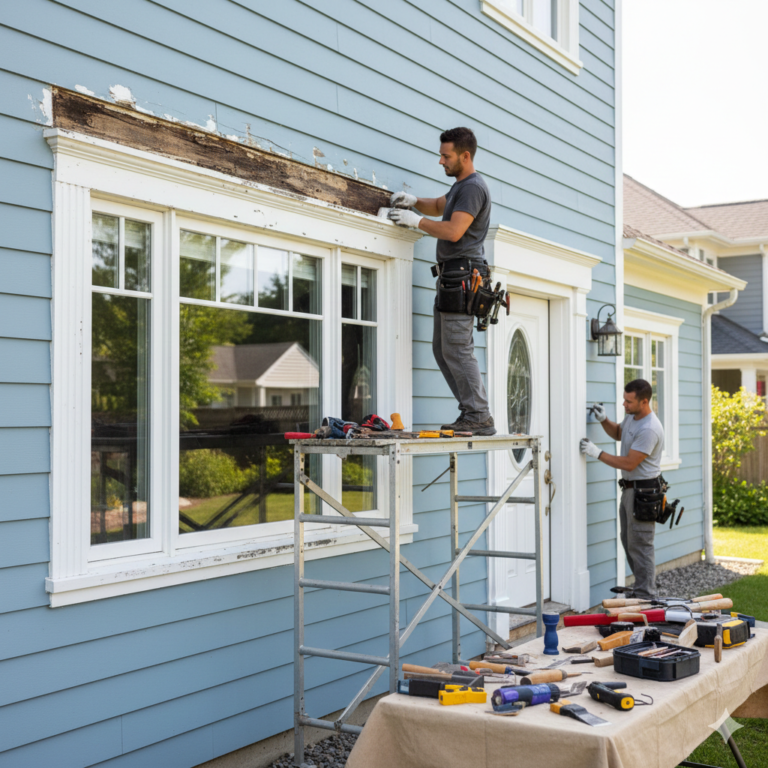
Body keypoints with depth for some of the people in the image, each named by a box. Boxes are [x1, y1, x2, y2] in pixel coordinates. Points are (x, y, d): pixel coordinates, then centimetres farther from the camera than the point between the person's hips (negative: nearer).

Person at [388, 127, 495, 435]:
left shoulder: (473, 187, -11)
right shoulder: (461, 185, 22)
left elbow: (453, 231, -20)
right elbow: (439, 206, 38)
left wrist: (417, 220, -10)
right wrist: (415, 201, 19)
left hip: (463, 274, -11)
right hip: (450, 275, 11)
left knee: (457, 349, -12)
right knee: (441, 349, 10)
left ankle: (479, 417, -10)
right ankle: (473, 411, 11)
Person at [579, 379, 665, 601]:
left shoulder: (649, 429, -25)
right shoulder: (632, 416, 6)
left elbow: (629, 463, -24)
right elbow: (618, 433, 28)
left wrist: (597, 453, -18)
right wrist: (603, 419, 7)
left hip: (643, 491, -11)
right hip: (629, 489, 11)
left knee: (640, 545, -6)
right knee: (628, 541, 18)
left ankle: (645, 597, 2)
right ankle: (643, 588, 29)